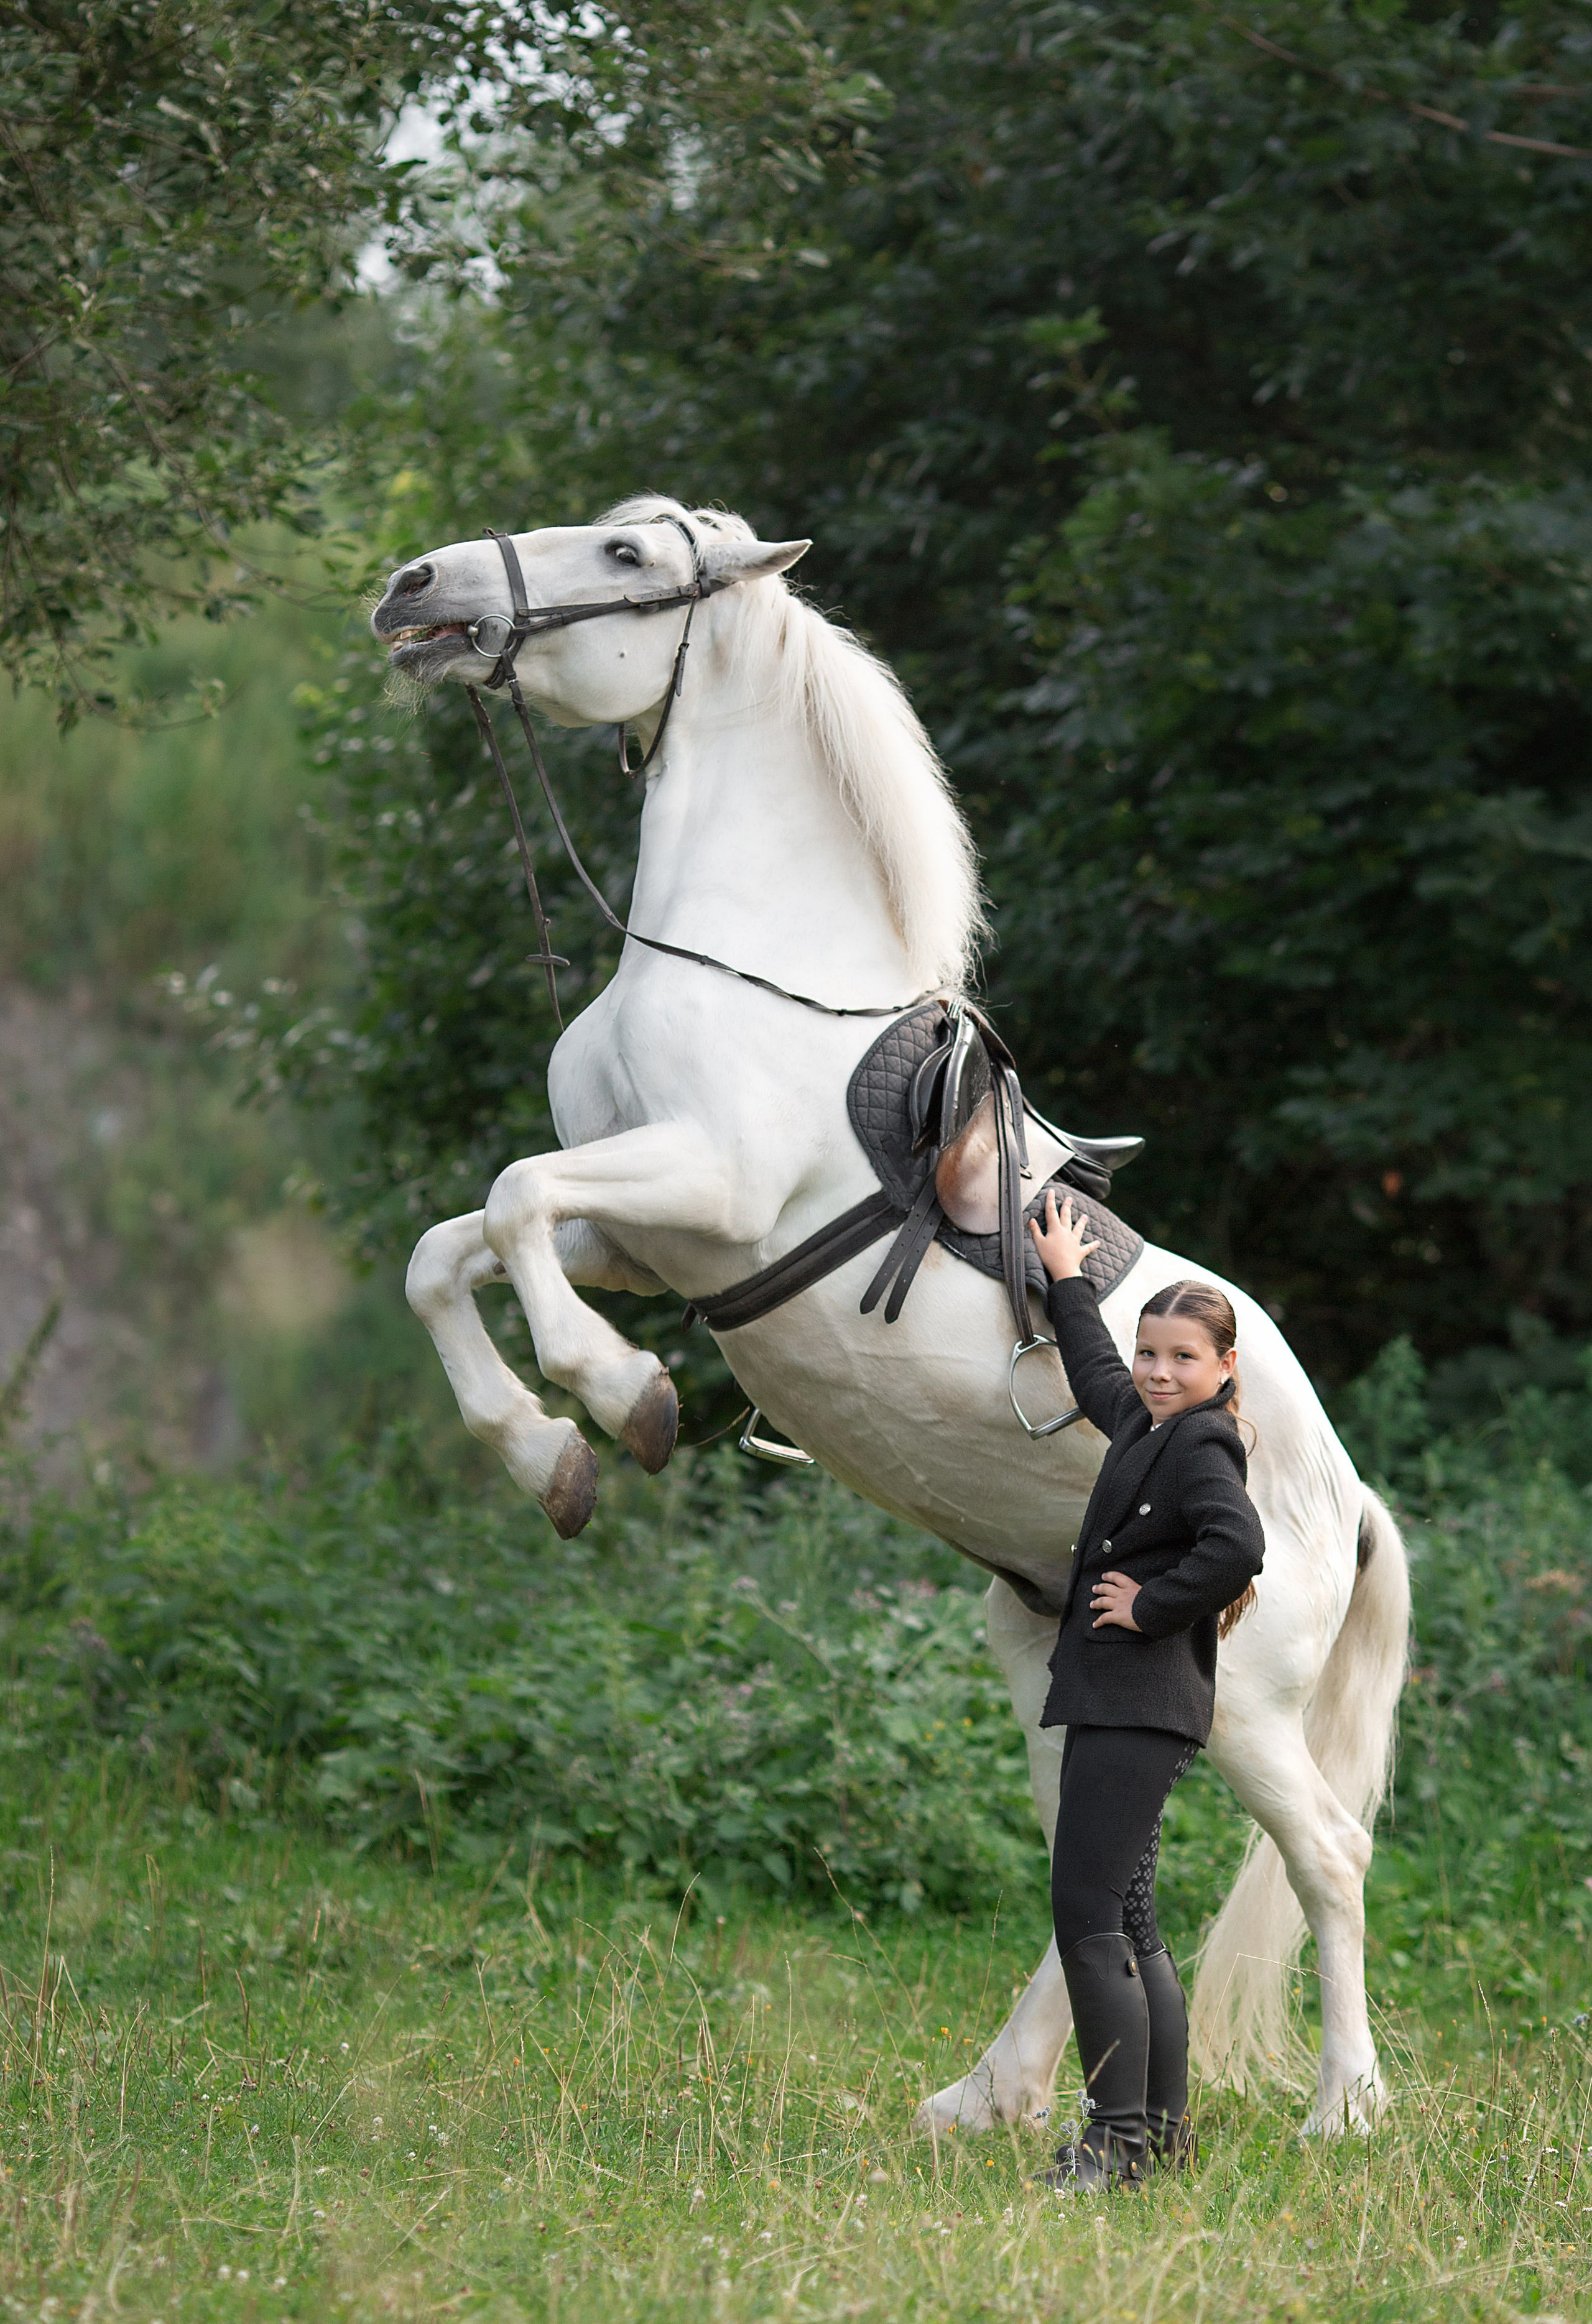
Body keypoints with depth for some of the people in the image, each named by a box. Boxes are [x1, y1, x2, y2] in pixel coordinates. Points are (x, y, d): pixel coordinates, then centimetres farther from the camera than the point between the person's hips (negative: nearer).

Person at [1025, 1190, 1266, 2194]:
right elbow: (1095, 1372, 38)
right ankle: (1165, 2129, 18)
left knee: (1089, 1916, -13)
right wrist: (1068, 1281, 49)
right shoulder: (1144, 1424, 15)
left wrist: (1150, 1605, -19)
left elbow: (1238, 1546, -31)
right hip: (1115, 1703, 10)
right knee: (1126, 1924, 13)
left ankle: (1120, 2138, -13)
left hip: (1141, 1708, -10)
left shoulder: (1201, 1447, -12)